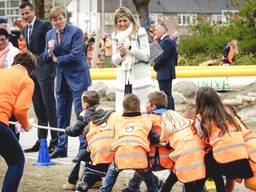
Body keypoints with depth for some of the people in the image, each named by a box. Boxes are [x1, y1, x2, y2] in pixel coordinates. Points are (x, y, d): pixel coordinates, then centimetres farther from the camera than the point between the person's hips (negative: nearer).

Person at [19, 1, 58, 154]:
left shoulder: (44, 25, -8)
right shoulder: (25, 30, 16)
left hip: (44, 70, -8)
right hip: (32, 71, 8)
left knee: (49, 105, -6)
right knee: (38, 108, 10)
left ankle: (55, 141, -3)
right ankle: (41, 140, 15)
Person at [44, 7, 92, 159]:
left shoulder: (76, 32, -10)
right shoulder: (50, 34, 9)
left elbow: (75, 55, -17)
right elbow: (47, 58, 9)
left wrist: (57, 59, -7)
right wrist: (49, 51, -14)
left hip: (77, 77, -6)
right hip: (61, 78, 6)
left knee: (81, 113, -7)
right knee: (61, 114, 12)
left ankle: (84, 148, -4)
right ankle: (61, 147, 20)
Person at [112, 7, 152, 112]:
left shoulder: (140, 32, -2)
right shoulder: (116, 35, 11)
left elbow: (146, 56, -6)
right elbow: (114, 60, 13)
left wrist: (130, 47, -18)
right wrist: (121, 54, -9)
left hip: (139, 79, -4)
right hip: (123, 80, 4)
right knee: (122, 112, 0)